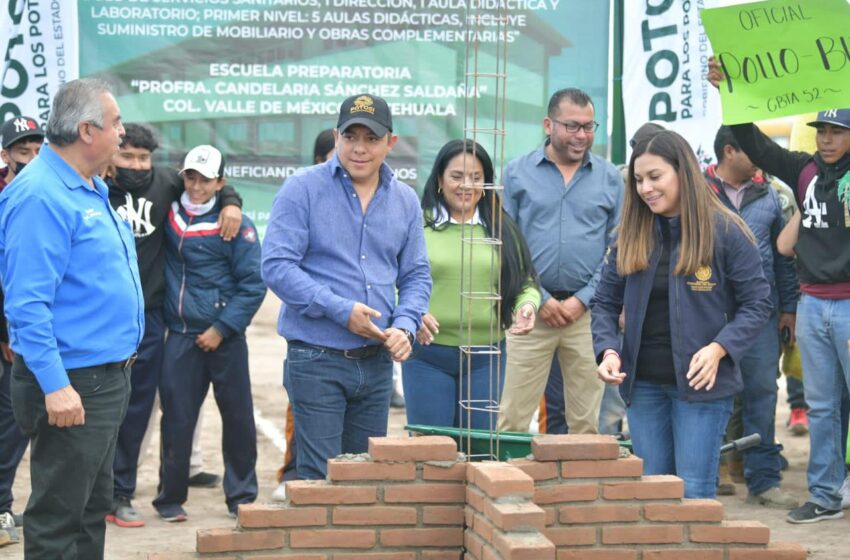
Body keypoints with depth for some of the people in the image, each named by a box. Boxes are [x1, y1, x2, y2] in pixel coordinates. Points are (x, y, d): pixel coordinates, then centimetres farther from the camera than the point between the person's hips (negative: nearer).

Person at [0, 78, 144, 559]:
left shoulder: (90, 190, 12)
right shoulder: (40, 197, -19)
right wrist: (55, 386, -28)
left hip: (109, 375, 10)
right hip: (72, 385, -10)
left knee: (93, 508, 17)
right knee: (59, 518, -3)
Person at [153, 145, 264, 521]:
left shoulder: (236, 225, -6)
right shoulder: (169, 215, 6)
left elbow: (253, 286, -7)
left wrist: (221, 329, -11)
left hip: (225, 338, -2)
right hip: (180, 337, 2)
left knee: (238, 418, 4)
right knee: (177, 419, 3)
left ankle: (241, 496, 16)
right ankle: (171, 498, 14)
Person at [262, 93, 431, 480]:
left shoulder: (405, 201, 8)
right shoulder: (302, 189, -7)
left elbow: (416, 276, 14)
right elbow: (276, 266, -13)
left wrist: (404, 326, -7)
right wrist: (342, 310, -19)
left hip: (377, 362, 5)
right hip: (316, 360, -5)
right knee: (320, 479, -5)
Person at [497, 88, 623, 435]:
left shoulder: (610, 178, 8)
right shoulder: (517, 173, 5)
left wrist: (583, 299, -5)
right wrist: (539, 299, -7)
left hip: (588, 312, 1)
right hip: (532, 311, -1)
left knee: (587, 422, 4)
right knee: (512, 419, -3)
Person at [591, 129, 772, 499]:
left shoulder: (725, 232, -7)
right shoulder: (630, 235, 6)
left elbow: (757, 303, -5)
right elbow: (605, 302, 10)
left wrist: (719, 348, -20)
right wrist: (607, 349, -8)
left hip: (702, 384, -4)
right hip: (642, 383, 4)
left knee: (694, 494, -4)